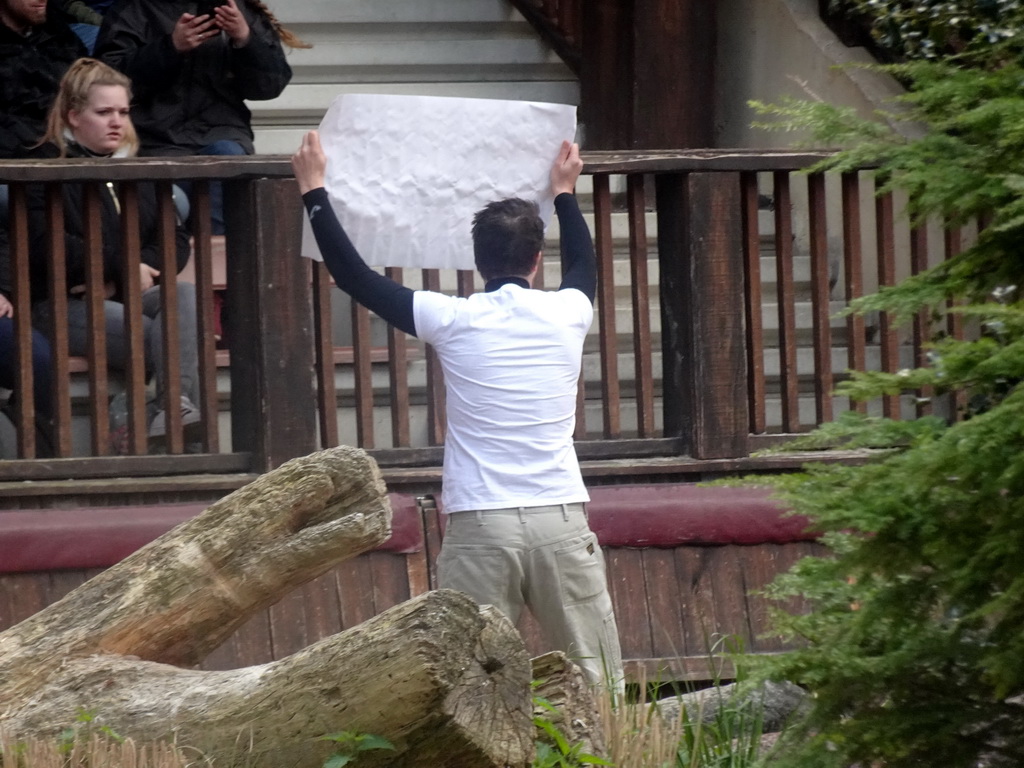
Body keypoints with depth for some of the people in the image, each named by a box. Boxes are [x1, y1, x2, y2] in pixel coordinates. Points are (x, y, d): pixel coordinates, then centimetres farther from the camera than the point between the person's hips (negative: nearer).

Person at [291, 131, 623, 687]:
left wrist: (313, 189, 21)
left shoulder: (453, 321, 1)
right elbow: (584, 265, 33)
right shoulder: (566, 314, 8)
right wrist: (564, 193, 50)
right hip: (561, 521, 2)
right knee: (598, 685, 5)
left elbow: (355, 276, 10)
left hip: (479, 530, -2)